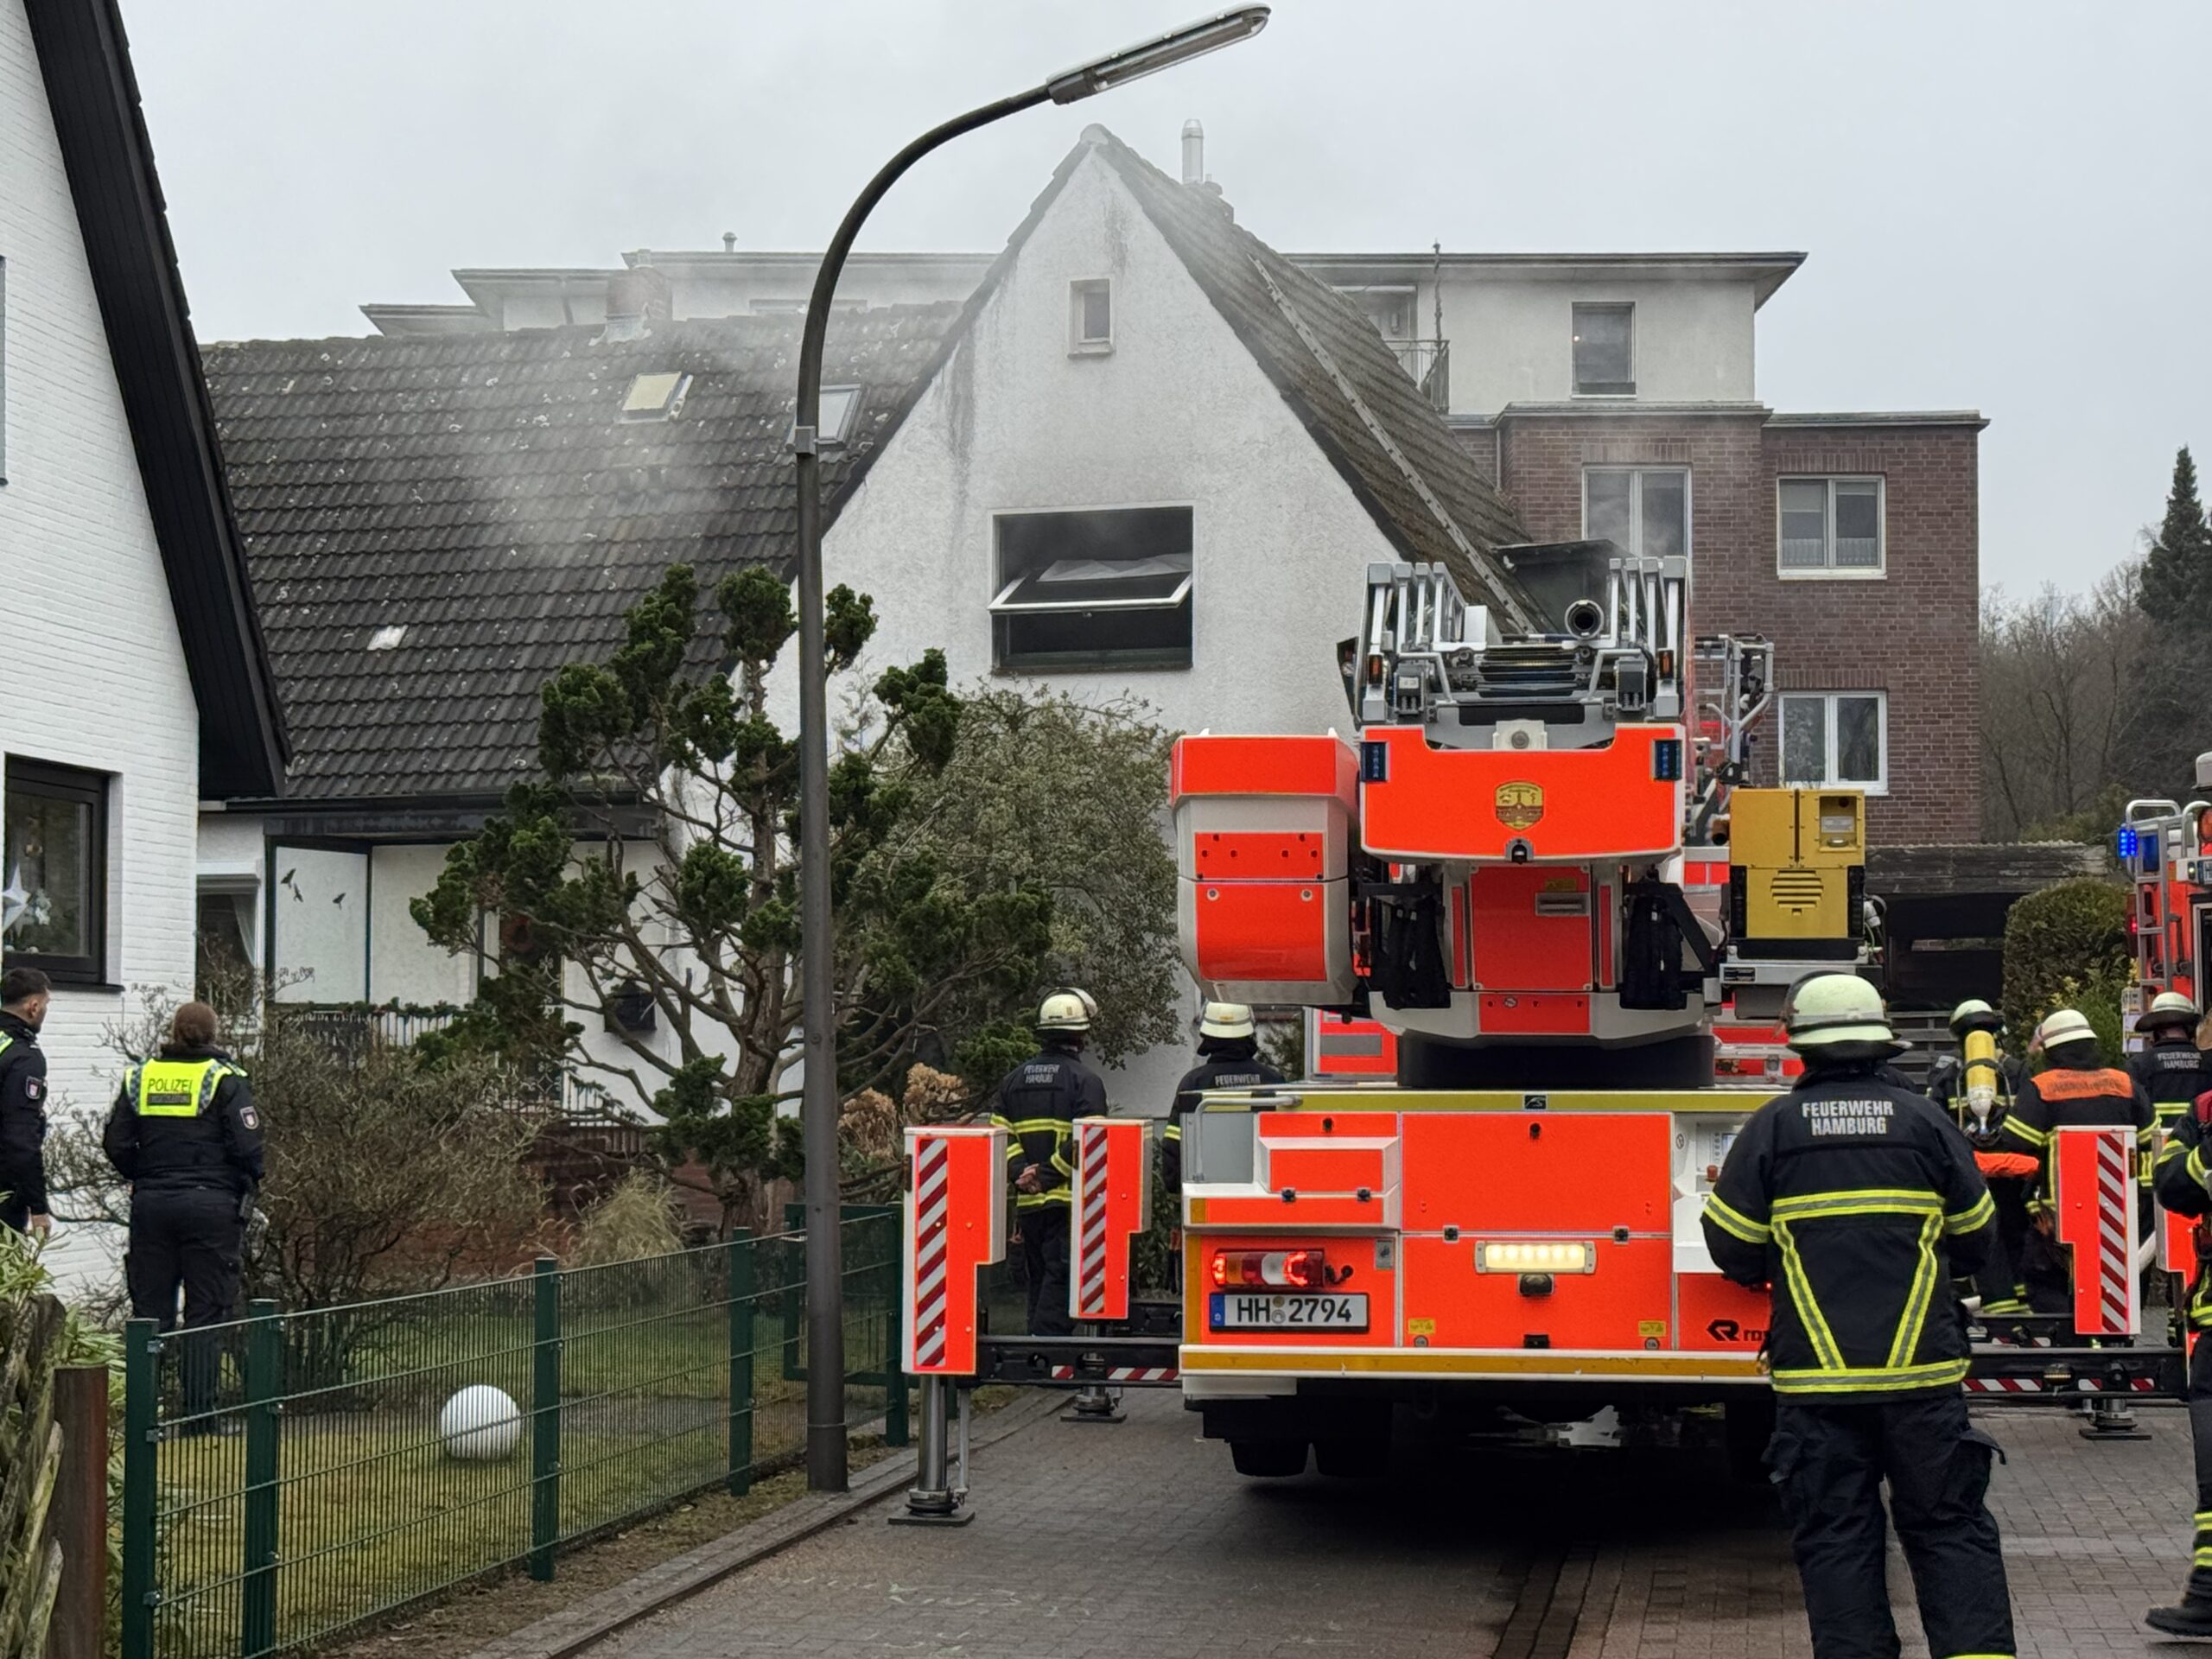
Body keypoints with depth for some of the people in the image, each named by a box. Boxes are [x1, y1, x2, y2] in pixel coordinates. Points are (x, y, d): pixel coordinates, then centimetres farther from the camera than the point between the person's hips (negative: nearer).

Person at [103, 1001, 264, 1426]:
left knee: (150, 1308, 10)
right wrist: (248, 1189, 7)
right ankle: (200, 1414, -1)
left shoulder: (139, 1076, 6)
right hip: (211, 1205, -4)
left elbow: (115, 1143, 5)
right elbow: (246, 1147, -11)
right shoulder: (225, 1079, -6)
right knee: (206, 1310, 1)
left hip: (151, 1204, 4)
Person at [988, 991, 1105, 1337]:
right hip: (1068, 1201, -6)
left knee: (1039, 1279, 15)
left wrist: (1022, 1173, -2)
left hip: (1027, 1202, 6)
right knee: (1061, 1278, -8)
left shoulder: (1014, 1079, 14)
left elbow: (1000, 1135, 7)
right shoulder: (1084, 1080, -6)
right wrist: (1049, 1175, -13)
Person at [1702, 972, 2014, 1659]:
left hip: (1815, 1376, -1)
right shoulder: (1925, 1121, 1)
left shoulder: (1772, 1127, -2)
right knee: (1950, 1528, 7)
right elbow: (1975, 1238, 11)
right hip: (1921, 1371, 1)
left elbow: (1734, 1249, 1)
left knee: (1835, 1537, 4)